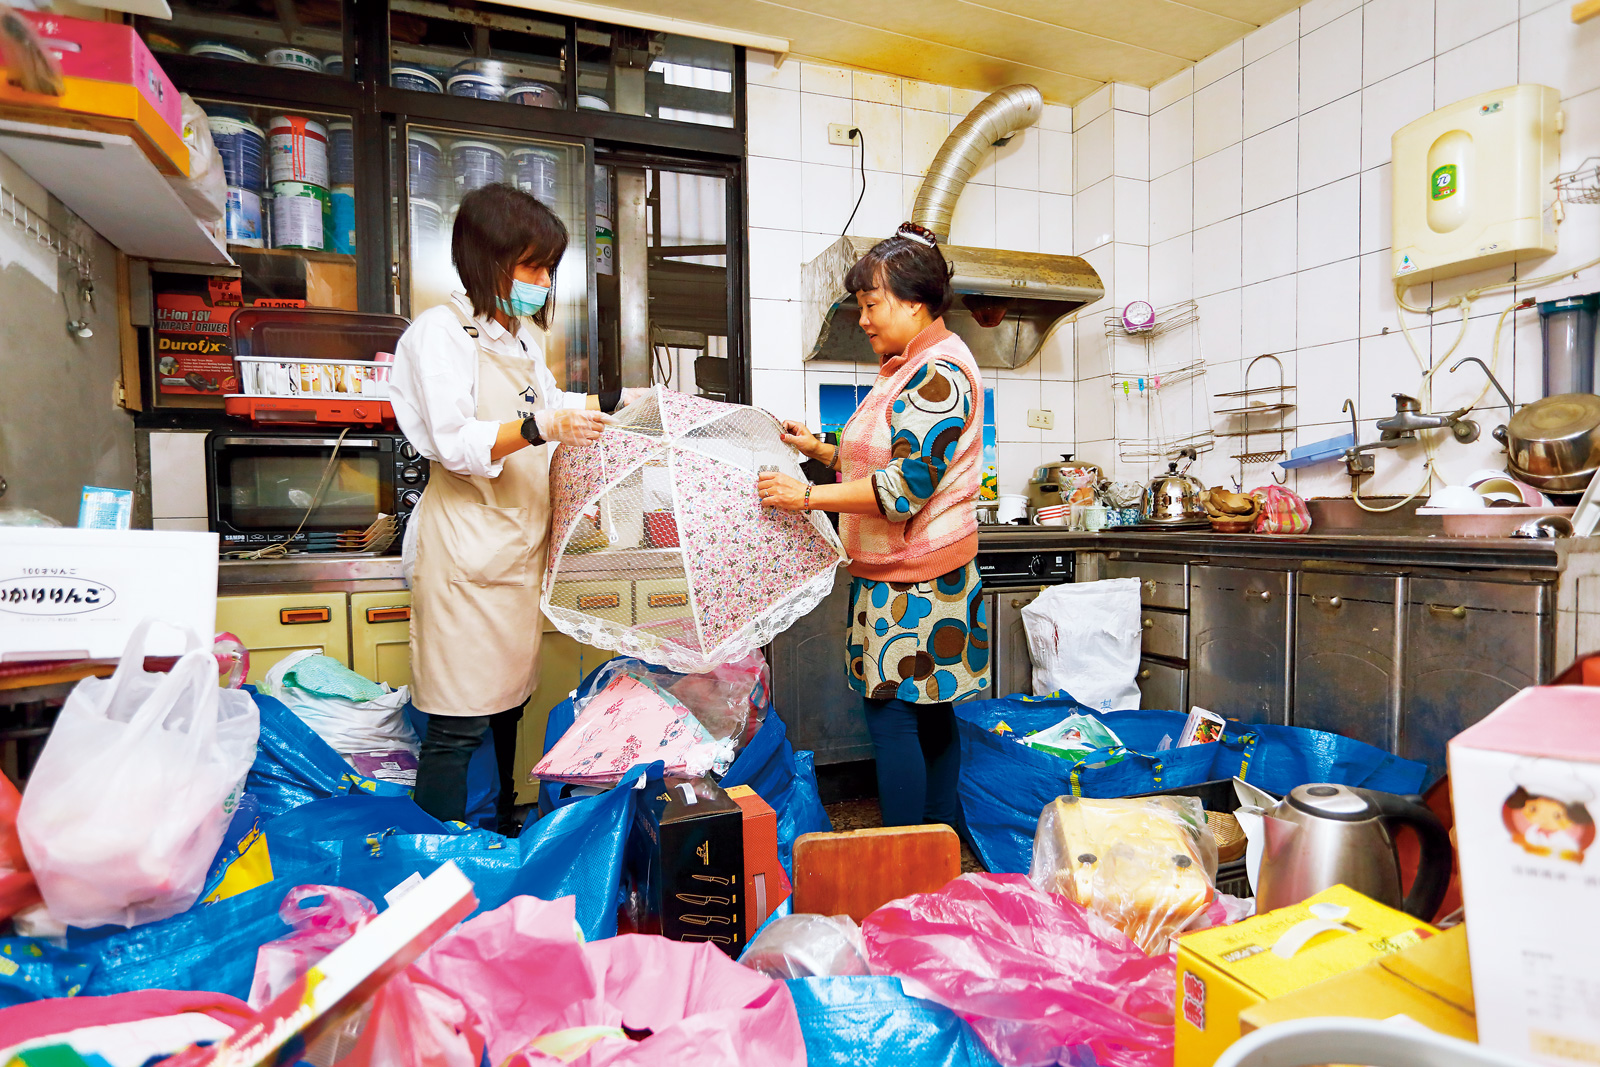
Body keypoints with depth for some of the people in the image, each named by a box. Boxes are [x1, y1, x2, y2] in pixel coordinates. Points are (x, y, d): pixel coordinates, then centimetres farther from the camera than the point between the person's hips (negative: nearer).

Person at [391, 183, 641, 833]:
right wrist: (541, 427, -30)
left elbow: (549, 405, 37)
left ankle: (501, 841, 28)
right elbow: (454, 444, -17)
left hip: (519, 549, 8)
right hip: (464, 553, -8)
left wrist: (618, 402, 32)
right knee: (459, 724, -6)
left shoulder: (522, 336, 21)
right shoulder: (442, 330, -6)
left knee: (507, 706, 15)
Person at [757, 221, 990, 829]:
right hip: (900, 575, 10)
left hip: (912, 584, -10)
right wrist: (820, 452, 13)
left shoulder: (938, 373, -14)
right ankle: (944, 837, 28)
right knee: (930, 712, 15)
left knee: (892, 714, -5)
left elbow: (904, 487, -22)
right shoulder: (910, 369, 19)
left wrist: (809, 497, -20)